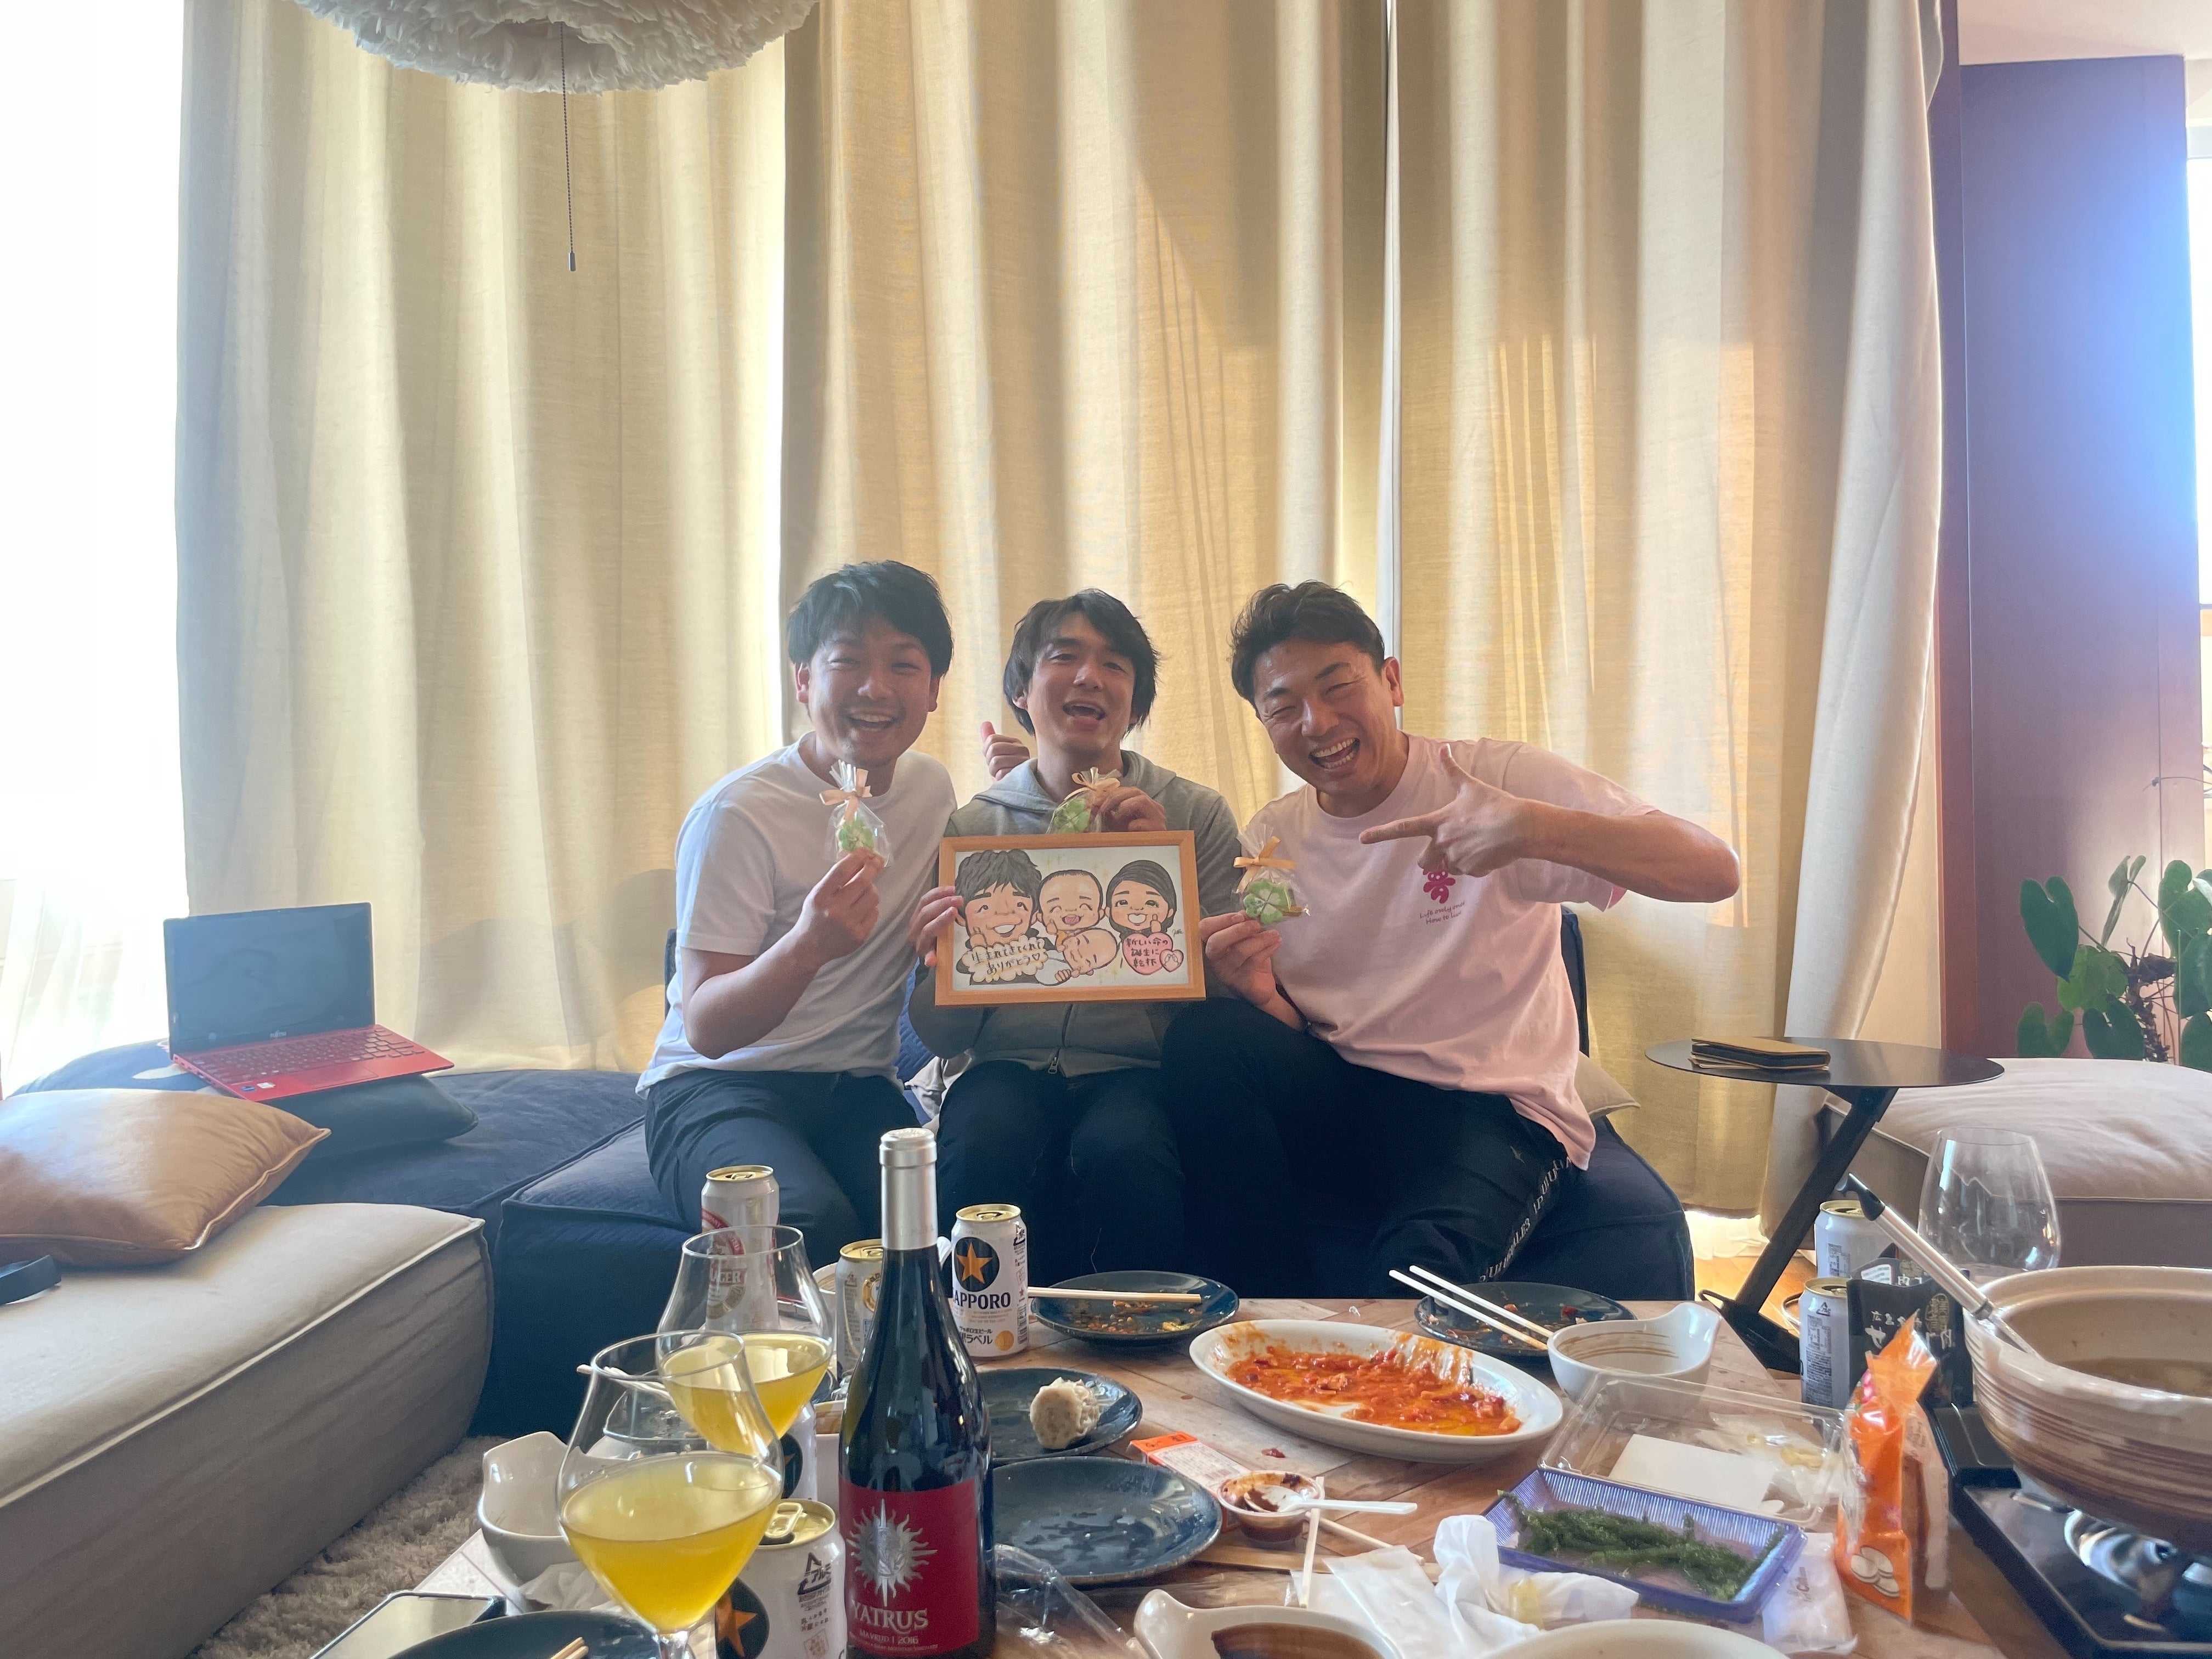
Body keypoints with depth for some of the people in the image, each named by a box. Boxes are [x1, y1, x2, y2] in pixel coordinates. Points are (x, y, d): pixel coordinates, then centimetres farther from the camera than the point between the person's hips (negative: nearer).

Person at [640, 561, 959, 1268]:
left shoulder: (932, 789, 7)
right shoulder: (737, 814, -12)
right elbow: (706, 1029, -14)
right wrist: (808, 944, -35)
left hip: (861, 1090, 5)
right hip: (717, 1086, -4)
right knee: (816, 1223, -34)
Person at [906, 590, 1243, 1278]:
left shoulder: (1197, 815, 9)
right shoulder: (974, 824, 11)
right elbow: (939, 1035, 10)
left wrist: (1161, 864, -9)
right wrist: (939, 963, -13)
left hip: (1136, 1066, -1)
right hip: (1012, 1062, 1)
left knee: (1123, 1151, -34)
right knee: (981, 1149, -33)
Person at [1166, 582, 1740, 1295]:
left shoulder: (1496, 780, -6)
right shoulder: (1270, 838, 7)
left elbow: (1715, 871, -16)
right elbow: (1294, 1035, 11)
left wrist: (1534, 828, -33)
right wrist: (1259, 993, -15)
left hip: (1493, 1114, -5)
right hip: (1337, 1102, 5)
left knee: (1413, 1271, -37)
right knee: (1203, 1037, -24)